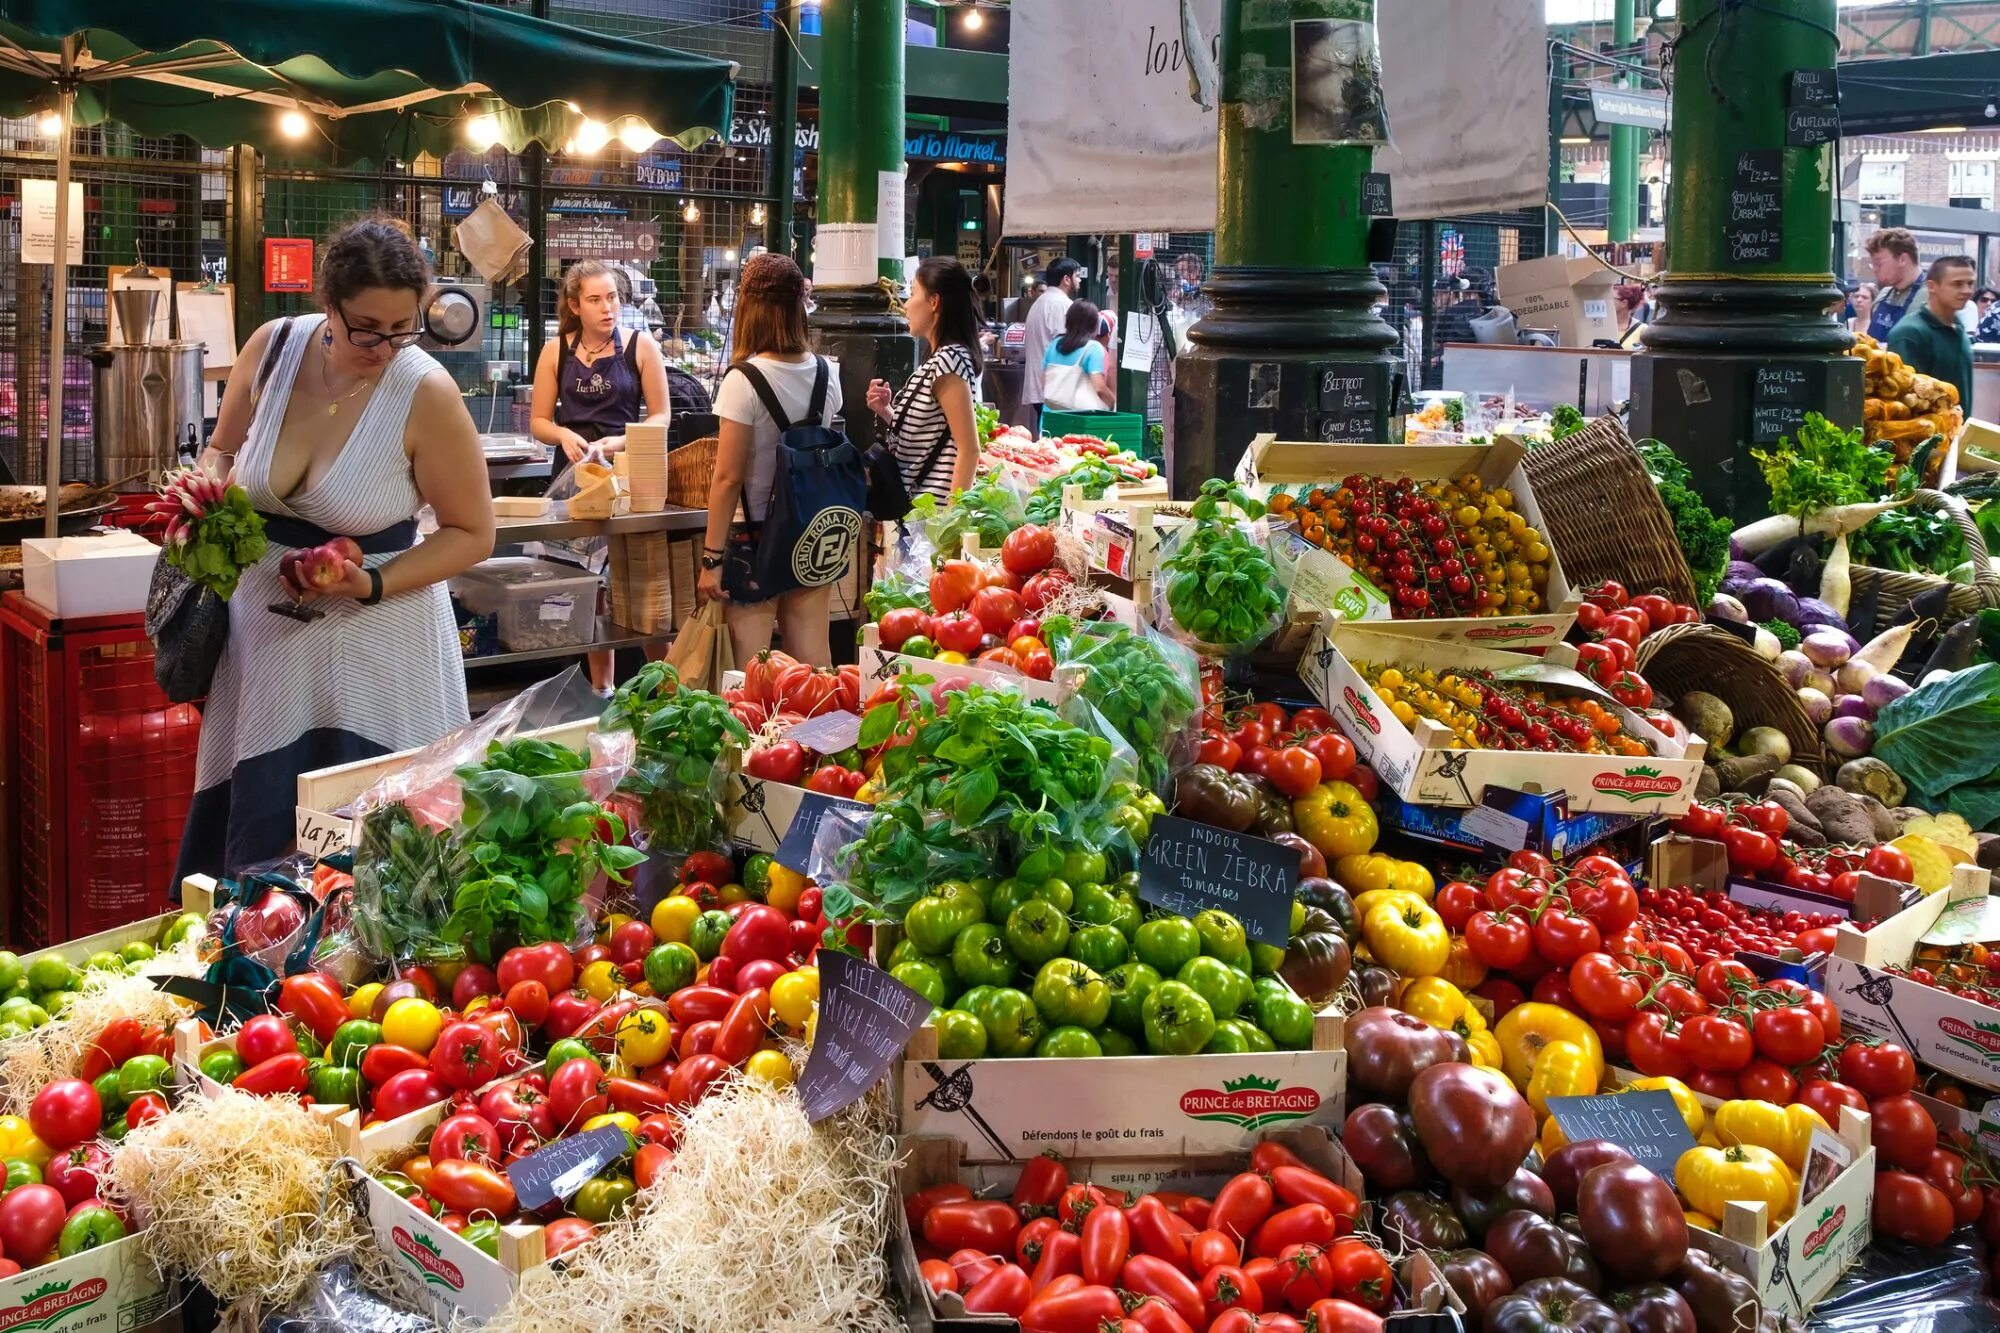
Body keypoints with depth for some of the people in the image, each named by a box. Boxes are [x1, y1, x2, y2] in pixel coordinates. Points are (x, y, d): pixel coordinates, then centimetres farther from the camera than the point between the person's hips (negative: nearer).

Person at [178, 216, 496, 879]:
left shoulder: (427, 394, -18)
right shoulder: (272, 348, -7)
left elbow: (471, 535, -10)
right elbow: (223, 450, 13)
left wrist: (373, 586, -21)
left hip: (375, 639, -4)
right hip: (264, 628, 4)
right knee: (252, 833, 15)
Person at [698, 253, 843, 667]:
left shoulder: (744, 380, -15)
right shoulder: (826, 373, 2)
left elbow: (729, 477, -14)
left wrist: (711, 558, -11)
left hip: (760, 539, -6)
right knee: (812, 660, 10)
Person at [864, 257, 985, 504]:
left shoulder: (949, 359, -15)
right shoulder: (939, 359, 13)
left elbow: (969, 449, -19)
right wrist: (886, 411, 5)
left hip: (931, 504, -9)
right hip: (918, 499, 9)